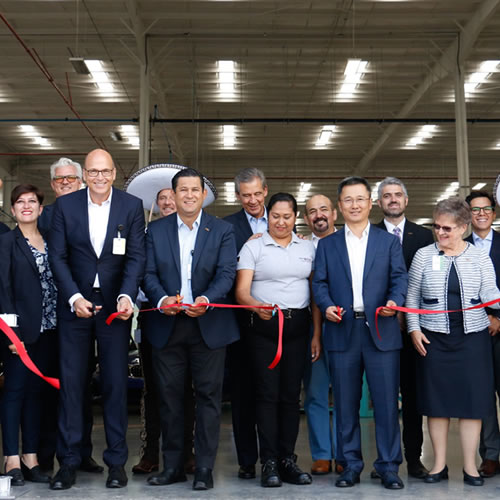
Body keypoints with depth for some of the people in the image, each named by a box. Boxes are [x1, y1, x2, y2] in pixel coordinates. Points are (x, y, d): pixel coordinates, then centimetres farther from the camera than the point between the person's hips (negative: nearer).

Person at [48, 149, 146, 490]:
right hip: (75, 305, 1)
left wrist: (127, 296, -19)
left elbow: (137, 256, -5)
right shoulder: (65, 205, 1)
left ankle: (116, 461, 15)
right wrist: (75, 297, -13)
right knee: (71, 382, 4)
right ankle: (69, 461, 13)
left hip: (115, 306, 0)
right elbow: (58, 256, -1)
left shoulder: (132, 206, -1)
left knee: (116, 383, 5)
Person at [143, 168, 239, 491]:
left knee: (208, 395, 2)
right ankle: (173, 466, 19)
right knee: (170, 395, 8)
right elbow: (149, 273, 1)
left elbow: (227, 273, -6)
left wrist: (207, 299, -24)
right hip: (168, 325, 2)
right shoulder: (156, 230, 8)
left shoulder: (222, 230, 3)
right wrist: (162, 299, -18)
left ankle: (205, 468, 10)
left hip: (209, 324, -2)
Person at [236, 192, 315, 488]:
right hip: (263, 326, -3)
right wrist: (258, 306, -29)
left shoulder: (308, 248, 11)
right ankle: (270, 462, 2)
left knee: (291, 394, 6)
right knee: (268, 394, -4)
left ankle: (288, 460, 13)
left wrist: (317, 331, 4)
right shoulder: (253, 247, 1)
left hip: (298, 326, 3)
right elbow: (242, 290, -8)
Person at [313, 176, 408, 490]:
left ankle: (389, 466, 11)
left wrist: (395, 301, -16)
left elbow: (400, 278, 3)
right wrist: (327, 305, -12)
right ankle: (351, 465, 17)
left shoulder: (389, 241, 10)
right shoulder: (327, 244, 13)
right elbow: (320, 283, 7)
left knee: (386, 401, 0)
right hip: (342, 331, 1)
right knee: (346, 403, 7)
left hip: (381, 331, -1)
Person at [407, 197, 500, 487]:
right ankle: (440, 465, 16)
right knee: (437, 400, 5)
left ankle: (470, 466, 13)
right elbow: (412, 296, 7)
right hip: (434, 337, 0)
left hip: (472, 336, 0)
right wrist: (414, 328, -2)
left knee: (472, 398, 2)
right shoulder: (423, 256, 4)